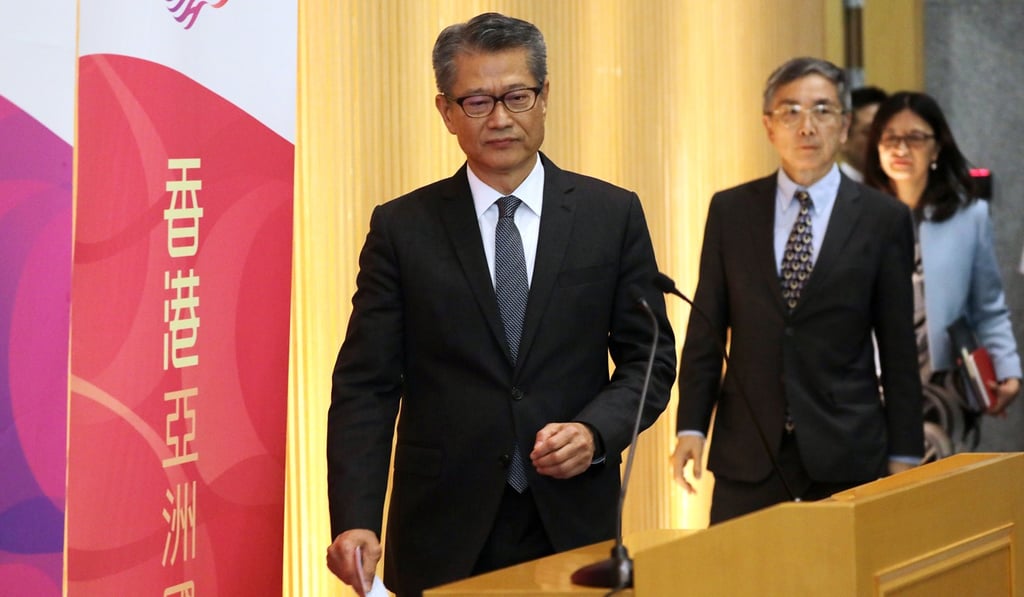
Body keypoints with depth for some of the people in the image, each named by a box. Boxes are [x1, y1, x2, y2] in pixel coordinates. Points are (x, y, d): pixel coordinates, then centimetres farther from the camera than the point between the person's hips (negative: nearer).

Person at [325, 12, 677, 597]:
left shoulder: (613, 215, 3)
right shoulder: (402, 228, 1)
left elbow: (651, 357, 6)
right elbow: (366, 385, -3)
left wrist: (596, 432, -13)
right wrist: (356, 521, -15)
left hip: (574, 526, 1)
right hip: (443, 535, -1)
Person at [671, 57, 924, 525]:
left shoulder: (884, 219, 3)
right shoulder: (730, 211, 8)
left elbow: (898, 348, 4)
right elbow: (706, 332, 9)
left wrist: (903, 456, 2)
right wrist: (691, 428, 0)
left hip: (847, 455, -1)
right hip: (747, 456, 1)